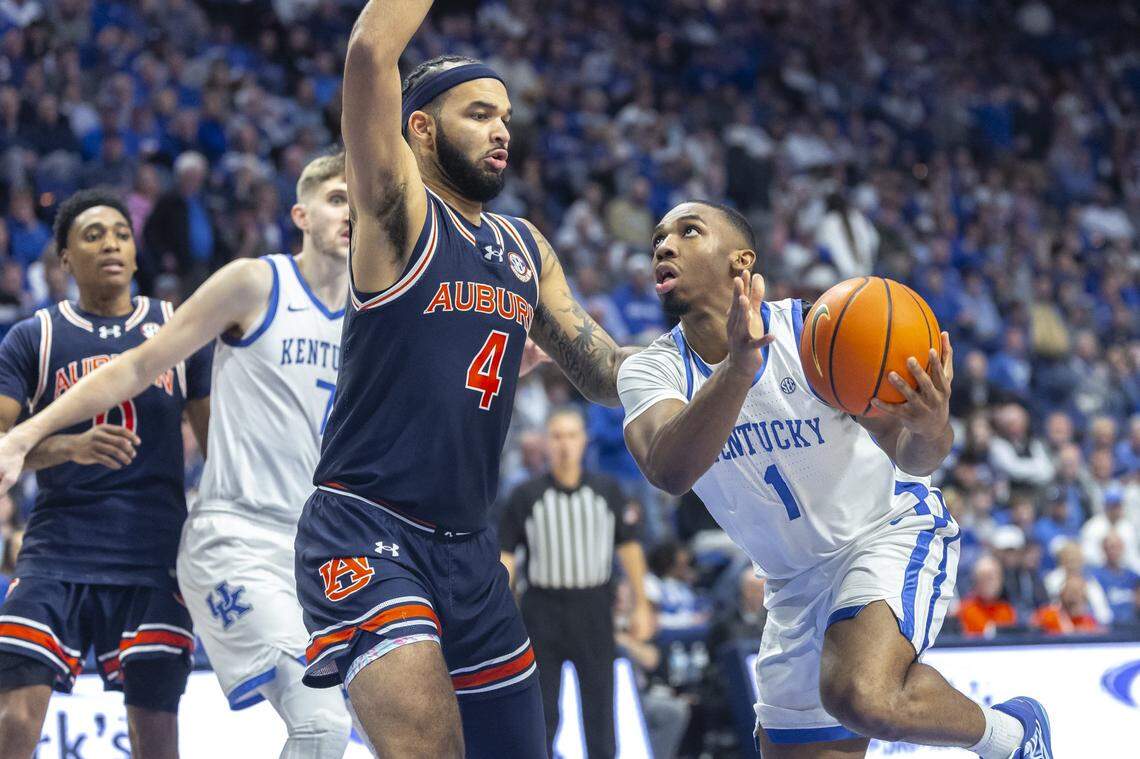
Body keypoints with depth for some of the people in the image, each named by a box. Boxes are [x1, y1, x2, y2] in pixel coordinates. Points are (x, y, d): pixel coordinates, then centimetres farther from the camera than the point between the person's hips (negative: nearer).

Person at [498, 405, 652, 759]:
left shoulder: (607, 491, 6)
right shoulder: (526, 495, 1)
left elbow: (628, 546, 10)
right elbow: (505, 555, 1)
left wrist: (641, 605, 7)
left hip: (594, 609, 1)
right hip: (542, 609, -1)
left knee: (599, 702, 3)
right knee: (542, 707, 1)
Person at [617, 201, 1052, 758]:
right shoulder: (649, 372, -11)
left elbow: (909, 457, -16)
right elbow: (669, 472, -33)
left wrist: (930, 430, -42)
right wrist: (737, 369, -50)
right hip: (797, 581, 5)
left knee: (864, 697, -32)